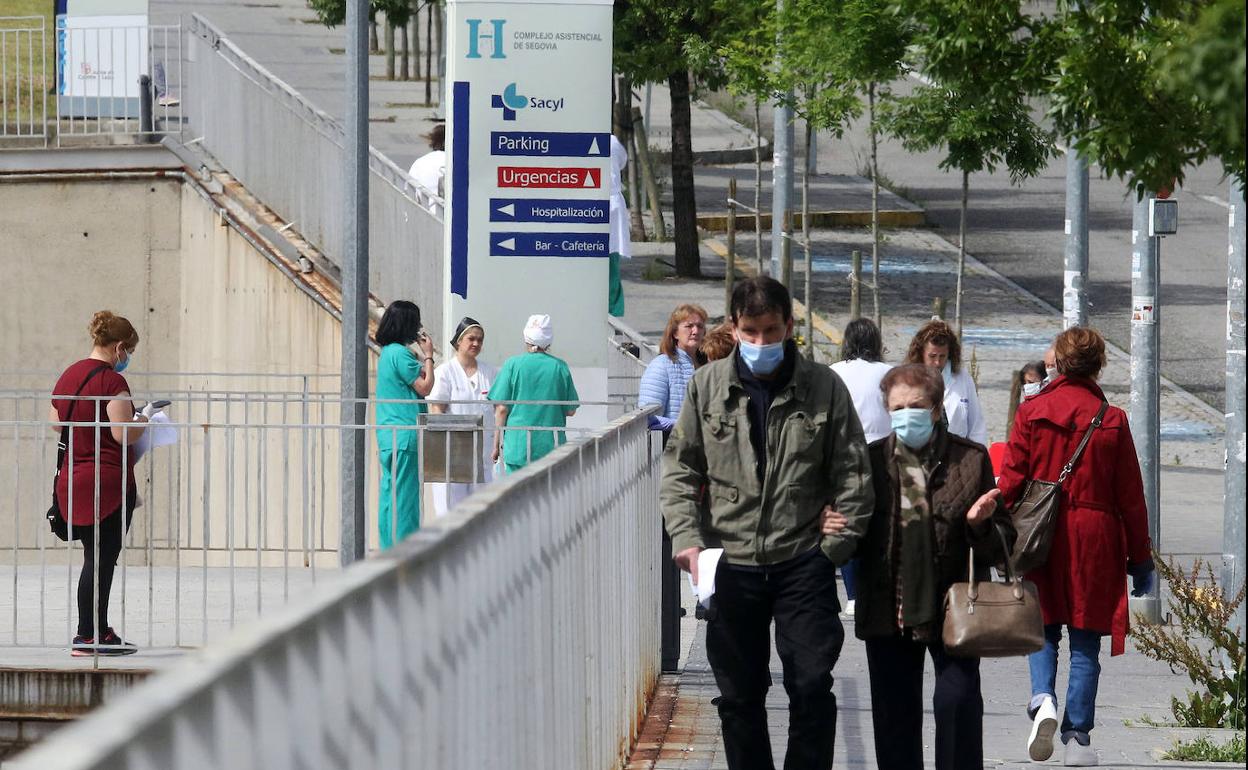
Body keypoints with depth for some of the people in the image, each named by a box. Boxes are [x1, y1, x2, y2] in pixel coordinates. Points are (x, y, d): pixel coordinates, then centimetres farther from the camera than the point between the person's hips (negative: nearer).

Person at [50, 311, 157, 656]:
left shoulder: (69, 375, 11)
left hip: (72, 479, 8)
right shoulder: (112, 381, -14)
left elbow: (54, 422, 19)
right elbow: (123, 434, -19)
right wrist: (145, 417, -1)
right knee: (100, 559, -3)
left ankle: (100, 631, 20)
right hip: (109, 479, -8)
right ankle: (86, 637, -2)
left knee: (96, 557, 15)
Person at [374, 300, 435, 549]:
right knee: (405, 493, -7)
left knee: (390, 491, 12)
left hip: (388, 435, 10)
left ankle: (389, 548, 15)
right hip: (404, 435, -10)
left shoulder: (388, 352, 16)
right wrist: (428, 356, -2)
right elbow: (425, 387, -12)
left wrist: (422, 355, 17)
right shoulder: (400, 353, -14)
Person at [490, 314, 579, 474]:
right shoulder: (560, 367, 1)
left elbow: (502, 409, -4)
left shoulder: (512, 365, -3)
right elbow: (571, 410, 5)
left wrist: (497, 445, 5)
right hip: (551, 447, 1)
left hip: (517, 446, -1)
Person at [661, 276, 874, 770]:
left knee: (812, 687, -6)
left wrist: (838, 545, -5)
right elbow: (679, 469, 7)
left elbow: (852, 474, 2)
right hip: (731, 566, 2)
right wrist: (686, 537, -5)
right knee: (739, 696, 9)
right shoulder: (708, 385, 2)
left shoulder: (823, 387, -1)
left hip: (803, 563, -2)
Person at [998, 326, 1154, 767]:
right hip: (1094, 542, 0)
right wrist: (1140, 560, 8)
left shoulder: (1030, 413, -3)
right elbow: (1131, 496, 1)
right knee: (1085, 644, 6)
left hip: (1040, 537, 0)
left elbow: (1011, 483, -2)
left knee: (1044, 630, 15)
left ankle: (1043, 700, -12)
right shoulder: (1112, 421, -3)